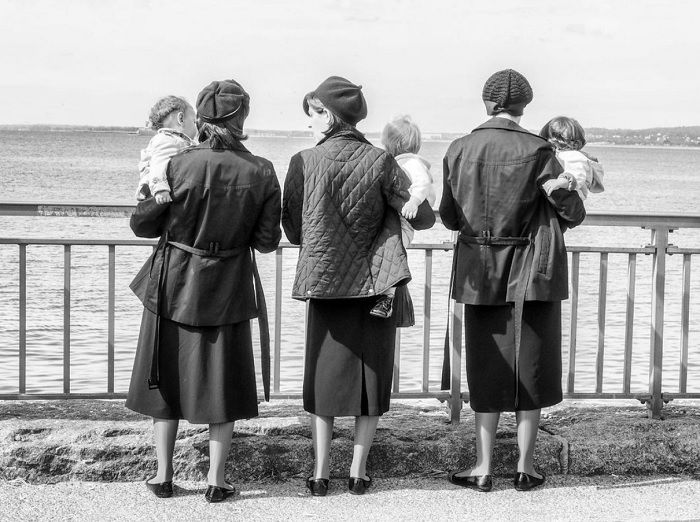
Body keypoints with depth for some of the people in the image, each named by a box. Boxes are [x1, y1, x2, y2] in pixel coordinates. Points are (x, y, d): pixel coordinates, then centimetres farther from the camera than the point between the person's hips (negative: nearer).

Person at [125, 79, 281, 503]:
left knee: (168, 376, 14)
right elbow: (267, 240, -8)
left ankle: (164, 476, 20)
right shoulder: (261, 173, -12)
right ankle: (217, 479, 14)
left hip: (174, 283, 0)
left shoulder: (178, 165, -15)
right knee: (222, 381, 12)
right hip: (227, 290, 0)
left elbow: (142, 224, -9)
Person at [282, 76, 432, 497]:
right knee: (372, 372, 11)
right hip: (375, 282, 0)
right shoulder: (380, 161, -7)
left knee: (325, 372, 11)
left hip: (324, 281, 0)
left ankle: (321, 473, 12)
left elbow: (293, 228, -2)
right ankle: (359, 471, 13)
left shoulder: (305, 163, -8)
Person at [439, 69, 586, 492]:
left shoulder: (459, 151, -4)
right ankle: (526, 468, 14)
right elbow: (573, 213, -8)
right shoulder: (537, 152, -12)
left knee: (487, 366, 11)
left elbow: (449, 217, 3)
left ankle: (484, 469, 13)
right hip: (530, 272, -2)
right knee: (529, 366, 9)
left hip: (479, 272, 2)